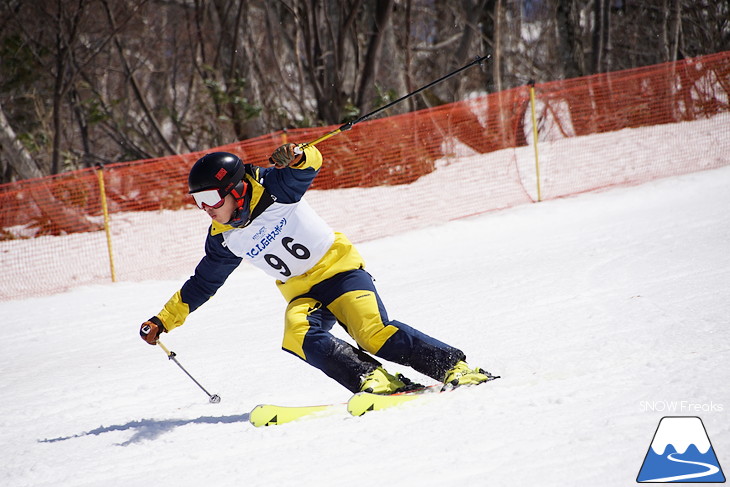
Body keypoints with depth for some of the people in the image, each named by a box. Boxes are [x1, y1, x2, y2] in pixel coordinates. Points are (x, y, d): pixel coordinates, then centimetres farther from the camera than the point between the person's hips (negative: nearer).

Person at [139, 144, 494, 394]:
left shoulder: (274, 189, -12)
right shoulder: (224, 239, 3)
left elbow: (308, 166, -25)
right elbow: (202, 284, 16)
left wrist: (296, 158, -50)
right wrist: (163, 320, 14)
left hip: (339, 268, -5)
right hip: (301, 294, 5)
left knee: (374, 333, -24)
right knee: (299, 336, -29)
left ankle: (456, 367, -14)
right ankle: (373, 379, -31)